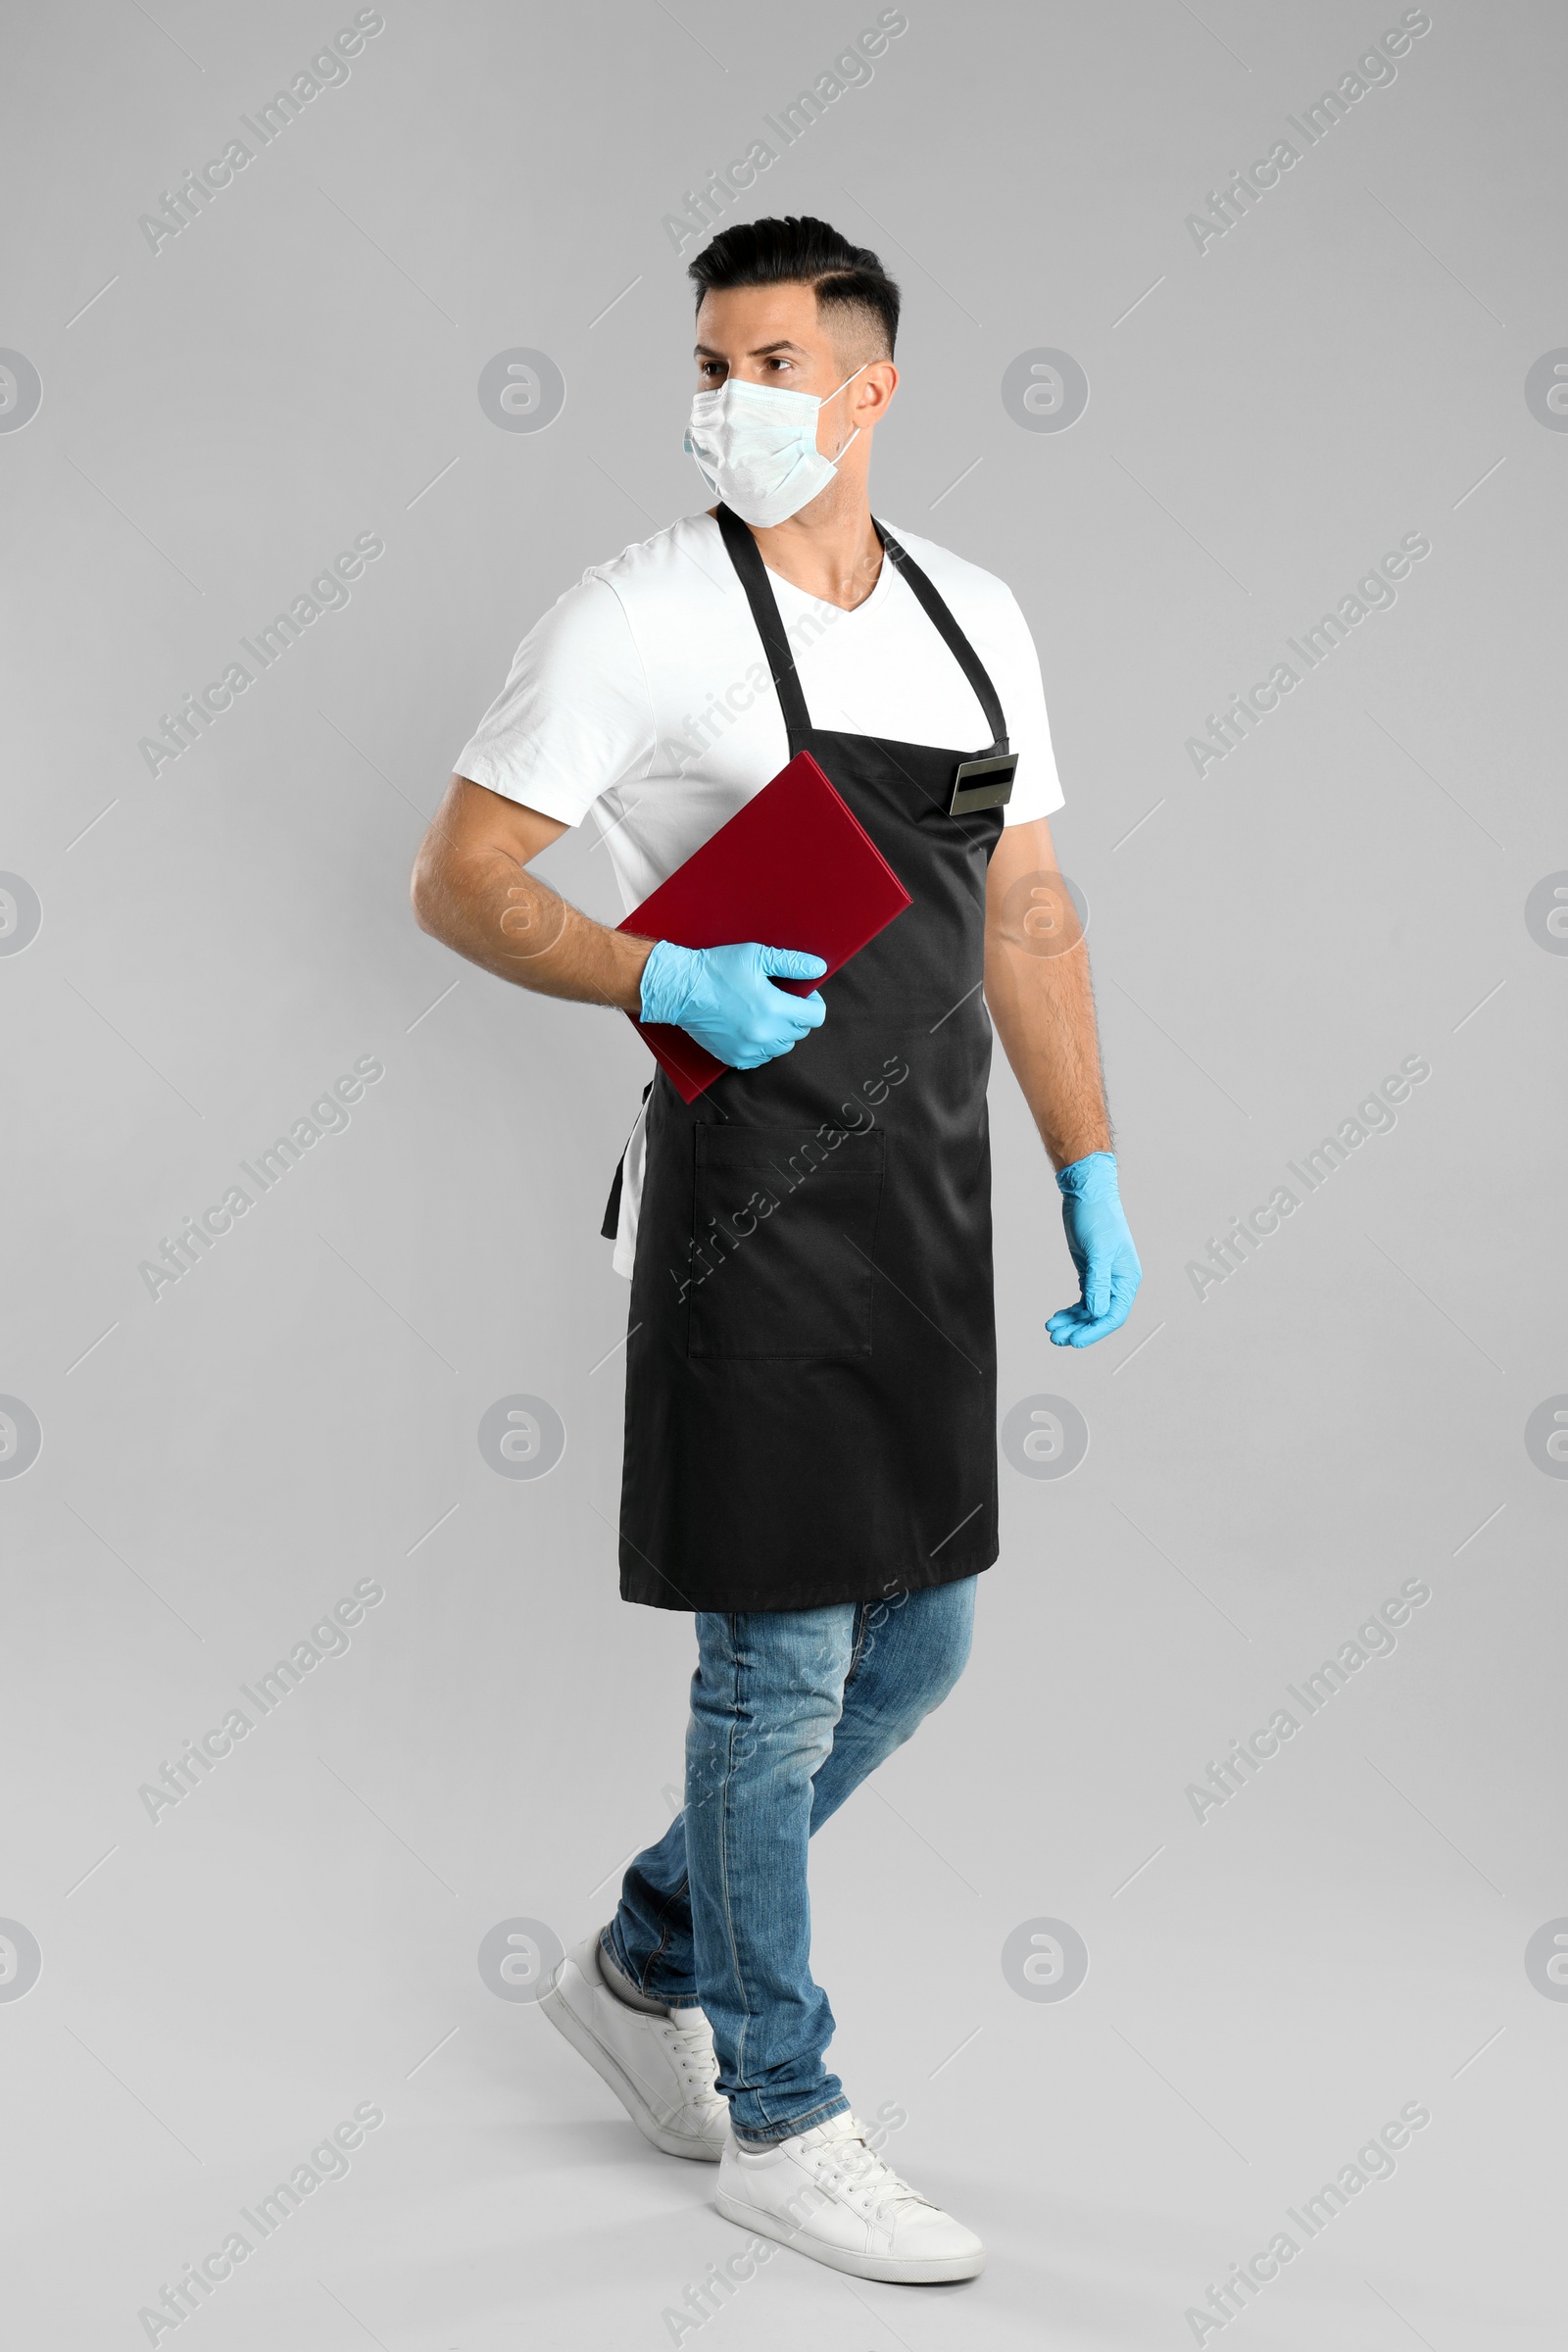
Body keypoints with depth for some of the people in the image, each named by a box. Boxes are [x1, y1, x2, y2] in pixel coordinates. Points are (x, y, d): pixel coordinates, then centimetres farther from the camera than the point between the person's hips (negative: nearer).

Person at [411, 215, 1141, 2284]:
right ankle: (779, 2116, 21)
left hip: (933, 1205, 7)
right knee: (782, 1669, 1)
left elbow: (1026, 912, 15)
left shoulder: (974, 617, 11)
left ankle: (648, 1967, 35)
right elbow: (458, 883, -8)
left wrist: (1091, 1174, 11)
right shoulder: (644, 618, -8)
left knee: (918, 1645, 15)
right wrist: (662, 984, -24)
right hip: (756, 1208, -7)